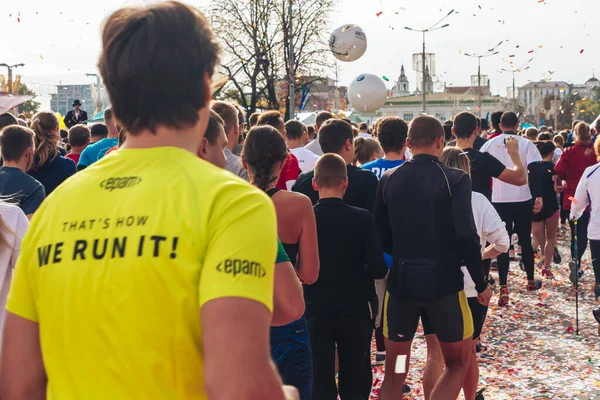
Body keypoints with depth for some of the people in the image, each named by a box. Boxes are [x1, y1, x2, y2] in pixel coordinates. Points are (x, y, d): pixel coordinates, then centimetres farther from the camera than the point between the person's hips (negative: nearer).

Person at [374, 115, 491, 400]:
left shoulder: (388, 179, 1)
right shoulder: (455, 180, -9)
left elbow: (380, 235, 3)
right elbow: (466, 237, -14)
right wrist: (481, 284, -3)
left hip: (400, 281, 3)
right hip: (444, 281, -3)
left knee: (395, 366, 15)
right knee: (458, 362, 14)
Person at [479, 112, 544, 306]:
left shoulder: (490, 144, 1)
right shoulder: (526, 144, -3)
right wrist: (539, 196, -15)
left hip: (499, 200, 0)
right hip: (523, 199, 0)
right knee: (525, 241, 16)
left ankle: (503, 289, -8)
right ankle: (531, 281, 31)